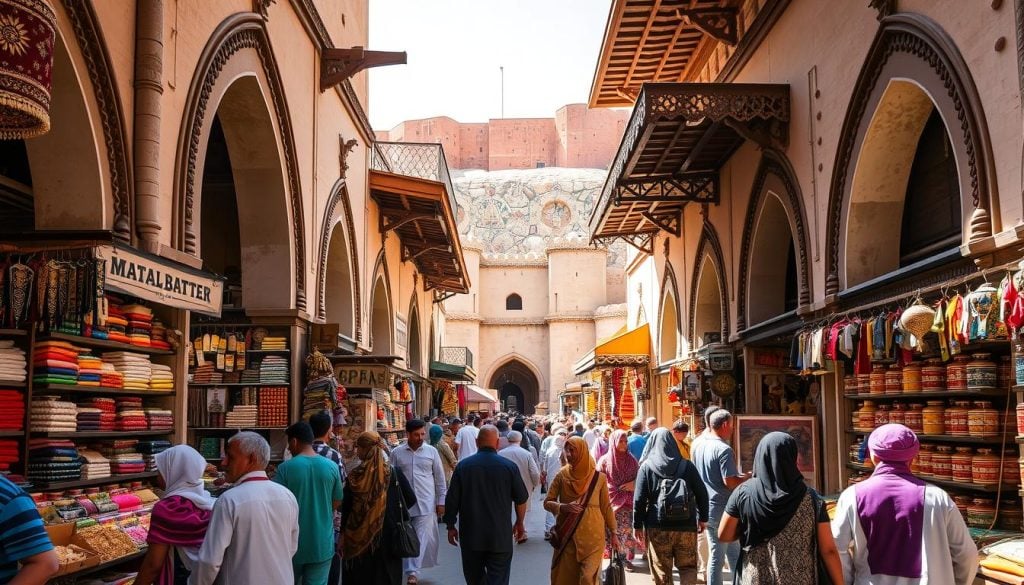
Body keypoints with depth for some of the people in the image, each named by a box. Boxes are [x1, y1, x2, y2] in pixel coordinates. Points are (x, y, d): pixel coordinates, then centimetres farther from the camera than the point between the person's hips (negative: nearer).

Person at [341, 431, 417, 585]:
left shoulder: (354, 476, -12)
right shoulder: (394, 472, -8)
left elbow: (345, 508, -6)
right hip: (388, 536, 1)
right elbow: (410, 500, -6)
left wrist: (344, 538, 4)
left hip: (359, 538, -1)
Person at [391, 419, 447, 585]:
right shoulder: (397, 453, 0)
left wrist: (441, 501, 3)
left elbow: (440, 478, 5)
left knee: (421, 538, -7)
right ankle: (410, 571, 22)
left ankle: (413, 572, -8)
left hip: (426, 503, -1)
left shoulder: (431, 451, 0)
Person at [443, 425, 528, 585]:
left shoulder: (463, 466, -4)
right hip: (500, 536, -1)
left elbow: (452, 500, -2)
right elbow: (521, 499, 3)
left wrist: (451, 526, 11)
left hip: (471, 535, 1)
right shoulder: (509, 466, -5)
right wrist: (519, 523, 19)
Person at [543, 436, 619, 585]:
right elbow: (547, 502, 2)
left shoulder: (599, 477, -3)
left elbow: (606, 507, 4)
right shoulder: (562, 475, -1)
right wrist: (563, 507, -17)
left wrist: (614, 533, 4)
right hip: (567, 535, 1)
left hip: (592, 536, -1)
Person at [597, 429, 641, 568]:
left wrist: (633, 485, -8)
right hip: (610, 501, -1)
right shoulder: (605, 460, 1)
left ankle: (628, 559, 3)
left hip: (628, 502, 1)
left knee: (628, 532, -6)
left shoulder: (631, 460, 7)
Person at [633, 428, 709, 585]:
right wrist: (703, 518, 18)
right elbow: (702, 493, 6)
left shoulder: (646, 466, -2)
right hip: (686, 526, 1)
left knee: (662, 572, 7)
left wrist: (637, 525, 3)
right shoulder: (686, 465, 3)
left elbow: (639, 499, -5)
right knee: (688, 567, 14)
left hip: (657, 527, -1)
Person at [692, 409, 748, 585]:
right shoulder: (724, 449, -17)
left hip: (707, 509, 7)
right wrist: (747, 477, -5)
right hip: (724, 509, -7)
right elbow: (730, 482, -22)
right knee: (734, 554, 6)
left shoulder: (700, 447, 8)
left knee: (715, 554, 12)